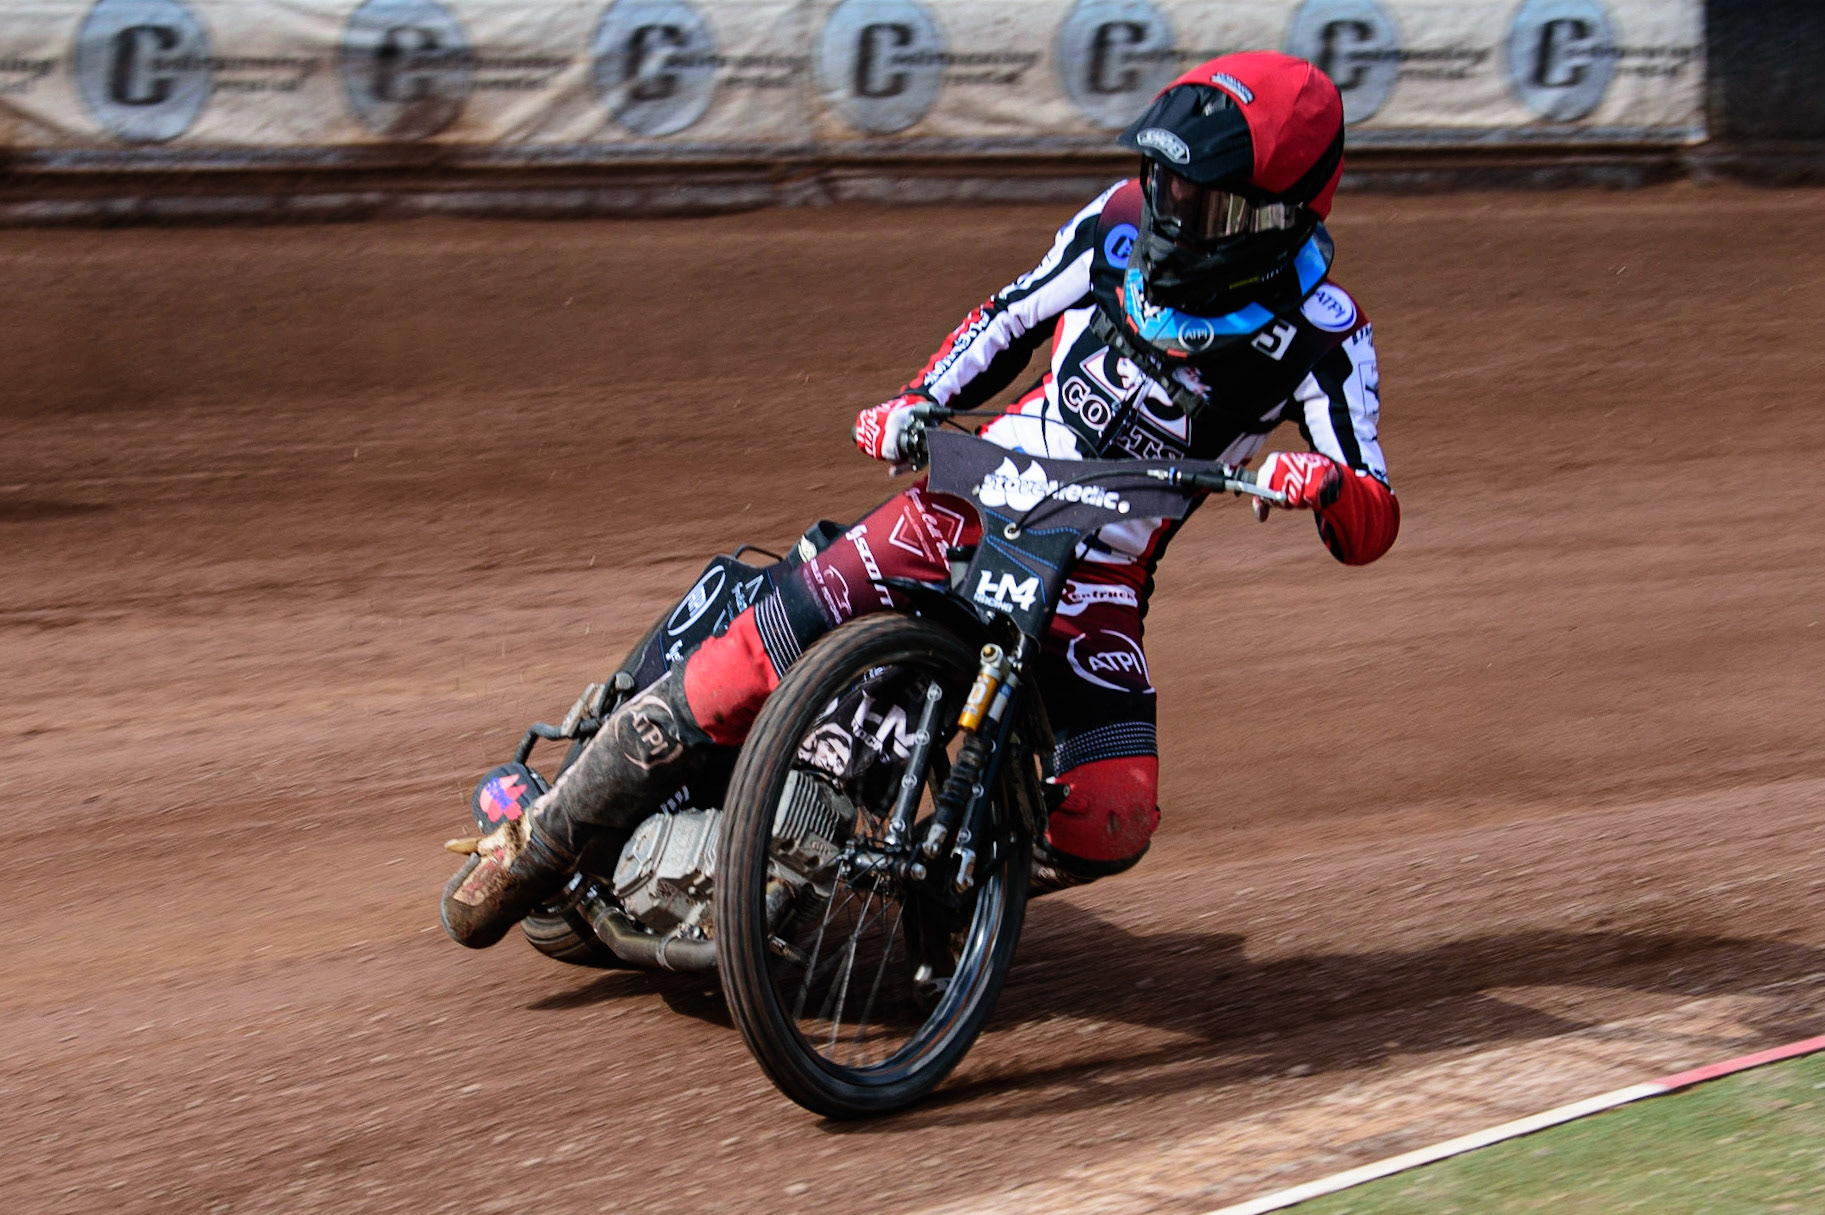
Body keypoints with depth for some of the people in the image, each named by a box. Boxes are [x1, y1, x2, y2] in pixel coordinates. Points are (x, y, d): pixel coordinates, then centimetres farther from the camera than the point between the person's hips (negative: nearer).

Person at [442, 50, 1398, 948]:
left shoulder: (1319, 334, -10)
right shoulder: (1123, 224, -3)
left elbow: (1371, 528, -14)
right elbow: (1013, 315, 15)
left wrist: (1324, 483, -36)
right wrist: (921, 403, 1)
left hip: (1095, 579, -1)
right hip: (975, 495, 1)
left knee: (1112, 823, -23)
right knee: (744, 671, -13)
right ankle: (543, 840, 2)